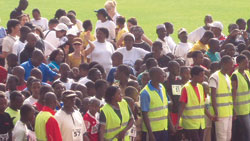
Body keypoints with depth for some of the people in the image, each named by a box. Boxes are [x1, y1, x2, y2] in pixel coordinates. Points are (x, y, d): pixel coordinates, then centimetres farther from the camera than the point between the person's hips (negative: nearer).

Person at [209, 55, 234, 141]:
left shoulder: (227, 77, 15)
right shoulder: (215, 77, -12)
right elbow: (213, 97, -16)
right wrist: (215, 113, -21)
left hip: (229, 113, 9)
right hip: (220, 113, -9)